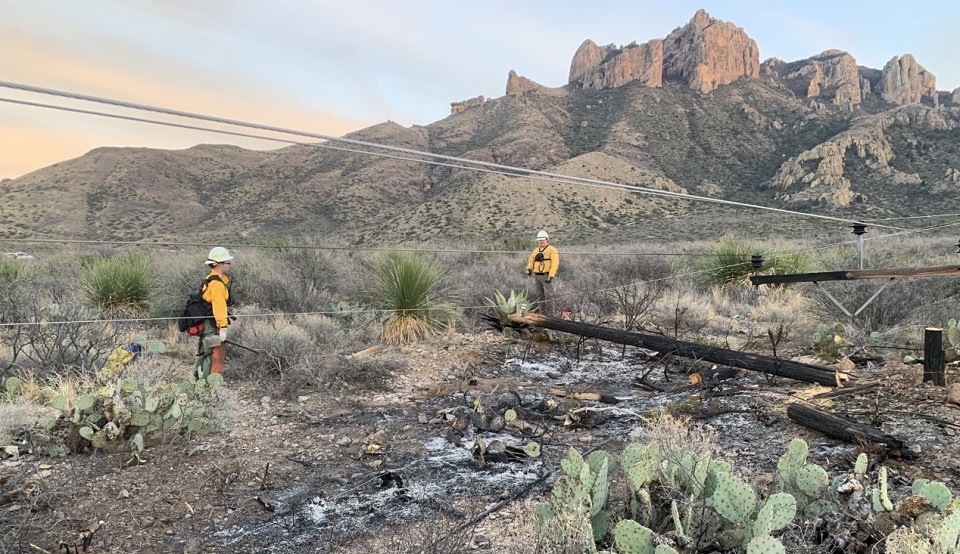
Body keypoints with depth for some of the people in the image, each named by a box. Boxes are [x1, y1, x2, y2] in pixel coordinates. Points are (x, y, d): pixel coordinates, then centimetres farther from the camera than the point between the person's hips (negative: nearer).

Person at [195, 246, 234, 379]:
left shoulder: (211, 279, 15)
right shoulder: (217, 283, -19)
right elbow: (219, 307, -24)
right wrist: (223, 327, -25)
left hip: (206, 324, 11)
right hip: (213, 325, -11)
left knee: (205, 354, 19)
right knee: (217, 356, -6)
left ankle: (199, 378, 29)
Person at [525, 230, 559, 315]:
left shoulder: (552, 250, -5)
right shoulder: (535, 251, 16)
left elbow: (555, 263, -13)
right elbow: (531, 261, 13)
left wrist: (551, 276, -21)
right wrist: (529, 269, -9)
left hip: (547, 276, -6)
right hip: (537, 276, 7)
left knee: (548, 295, -9)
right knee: (540, 296, 9)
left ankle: (550, 314, -5)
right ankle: (542, 313, 16)